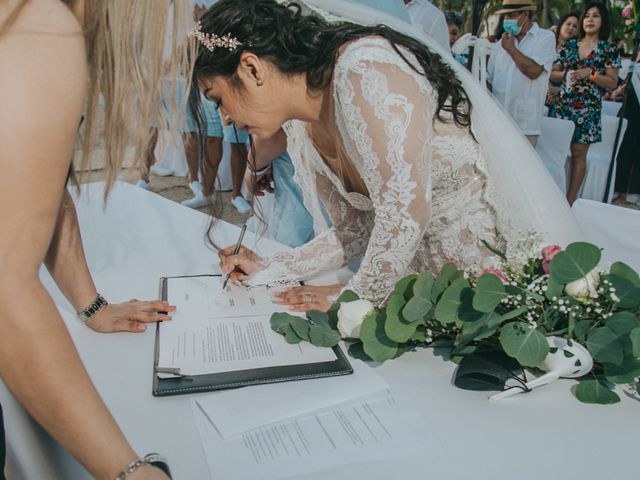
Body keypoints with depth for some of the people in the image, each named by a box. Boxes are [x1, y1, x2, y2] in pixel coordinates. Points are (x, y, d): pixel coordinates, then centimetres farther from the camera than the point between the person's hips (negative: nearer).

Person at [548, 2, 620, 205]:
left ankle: (569, 201, 3)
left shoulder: (609, 50, 3)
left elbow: (613, 83, -1)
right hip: (562, 104, 3)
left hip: (587, 109, -2)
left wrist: (591, 74, -14)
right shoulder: (570, 45, 11)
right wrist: (565, 73, -6)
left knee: (578, 154, 0)